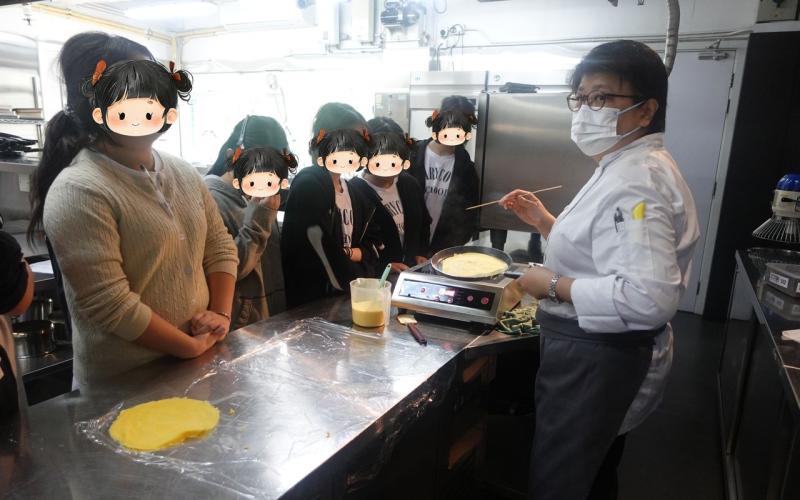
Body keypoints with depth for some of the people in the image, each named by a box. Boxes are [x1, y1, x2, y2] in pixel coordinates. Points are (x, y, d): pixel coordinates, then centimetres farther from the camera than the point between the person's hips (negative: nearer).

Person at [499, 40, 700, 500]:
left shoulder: (636, 182, -25)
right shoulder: (627, 167, 9)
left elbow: (647, 297, -35)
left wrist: (554, 285, -24)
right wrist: (545, 221, 8)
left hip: (598, 362, -10)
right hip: (603, 355, 10)